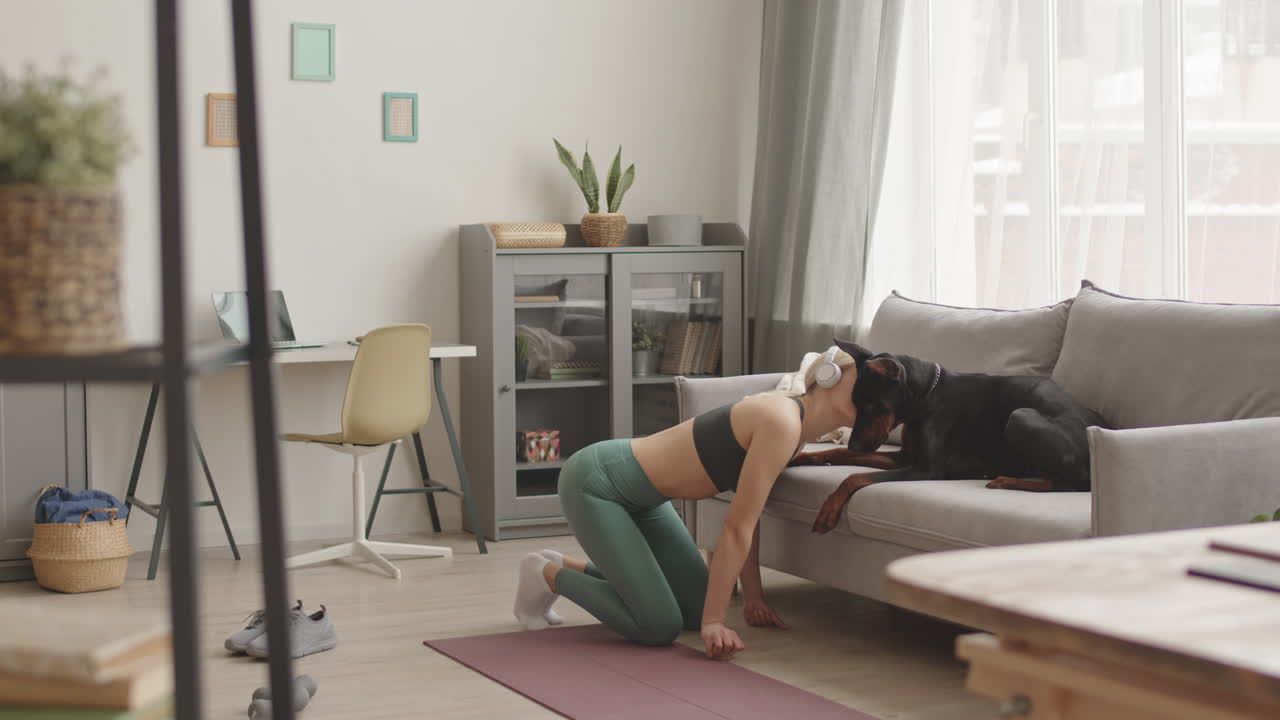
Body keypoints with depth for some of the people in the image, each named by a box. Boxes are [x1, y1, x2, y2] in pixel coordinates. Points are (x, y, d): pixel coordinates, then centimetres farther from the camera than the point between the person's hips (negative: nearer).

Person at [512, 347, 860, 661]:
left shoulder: (796, 425, 4)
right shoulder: (782, 423, -25)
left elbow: (747, 517, 12)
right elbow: (736, 528, -25)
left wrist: (753, 595, 13)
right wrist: (714, 622, -22)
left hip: (637, 493, 10)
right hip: (595, 483, -10)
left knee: (697, 610, 10)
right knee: (659, 626, -13)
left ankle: (566, 566, 23)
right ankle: (547, 576, 8)